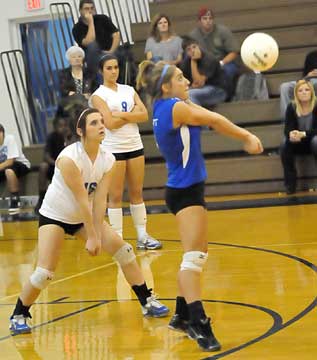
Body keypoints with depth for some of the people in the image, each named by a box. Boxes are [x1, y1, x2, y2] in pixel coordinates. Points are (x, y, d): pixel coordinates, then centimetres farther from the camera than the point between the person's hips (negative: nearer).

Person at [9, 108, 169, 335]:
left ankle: (147, 302, 11)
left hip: (85, 216, 6)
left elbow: (100, 200, -13)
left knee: (124, 250, -1)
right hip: (55, 216, -6)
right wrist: (91, 236, -25)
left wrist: (97, 235, -19)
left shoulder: (108, 160, -10)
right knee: (45, 272, -16)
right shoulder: (69, 158, -28)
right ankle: (19, 316, 4)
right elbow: (82, 199, -27)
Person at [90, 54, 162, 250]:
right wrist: (132, 114, -8)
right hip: (113, 148, -5)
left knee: (137, 192, 8)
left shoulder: (129, 90, 11)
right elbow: (110, 123, -15)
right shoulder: (98, 95, -3)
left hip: (135, 145, 5)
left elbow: (144, 115, -1)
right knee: (116, 196, -1)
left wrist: (121, 115, -12)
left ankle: (143, 236, 13)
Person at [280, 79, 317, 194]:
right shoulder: (291, 107, -6)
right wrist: (291, 134, -39)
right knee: (285, 144, -28)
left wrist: (303, 134, -37)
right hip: (299, 143, 3)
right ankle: (290, 185, -24)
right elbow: (287, 129, -13)